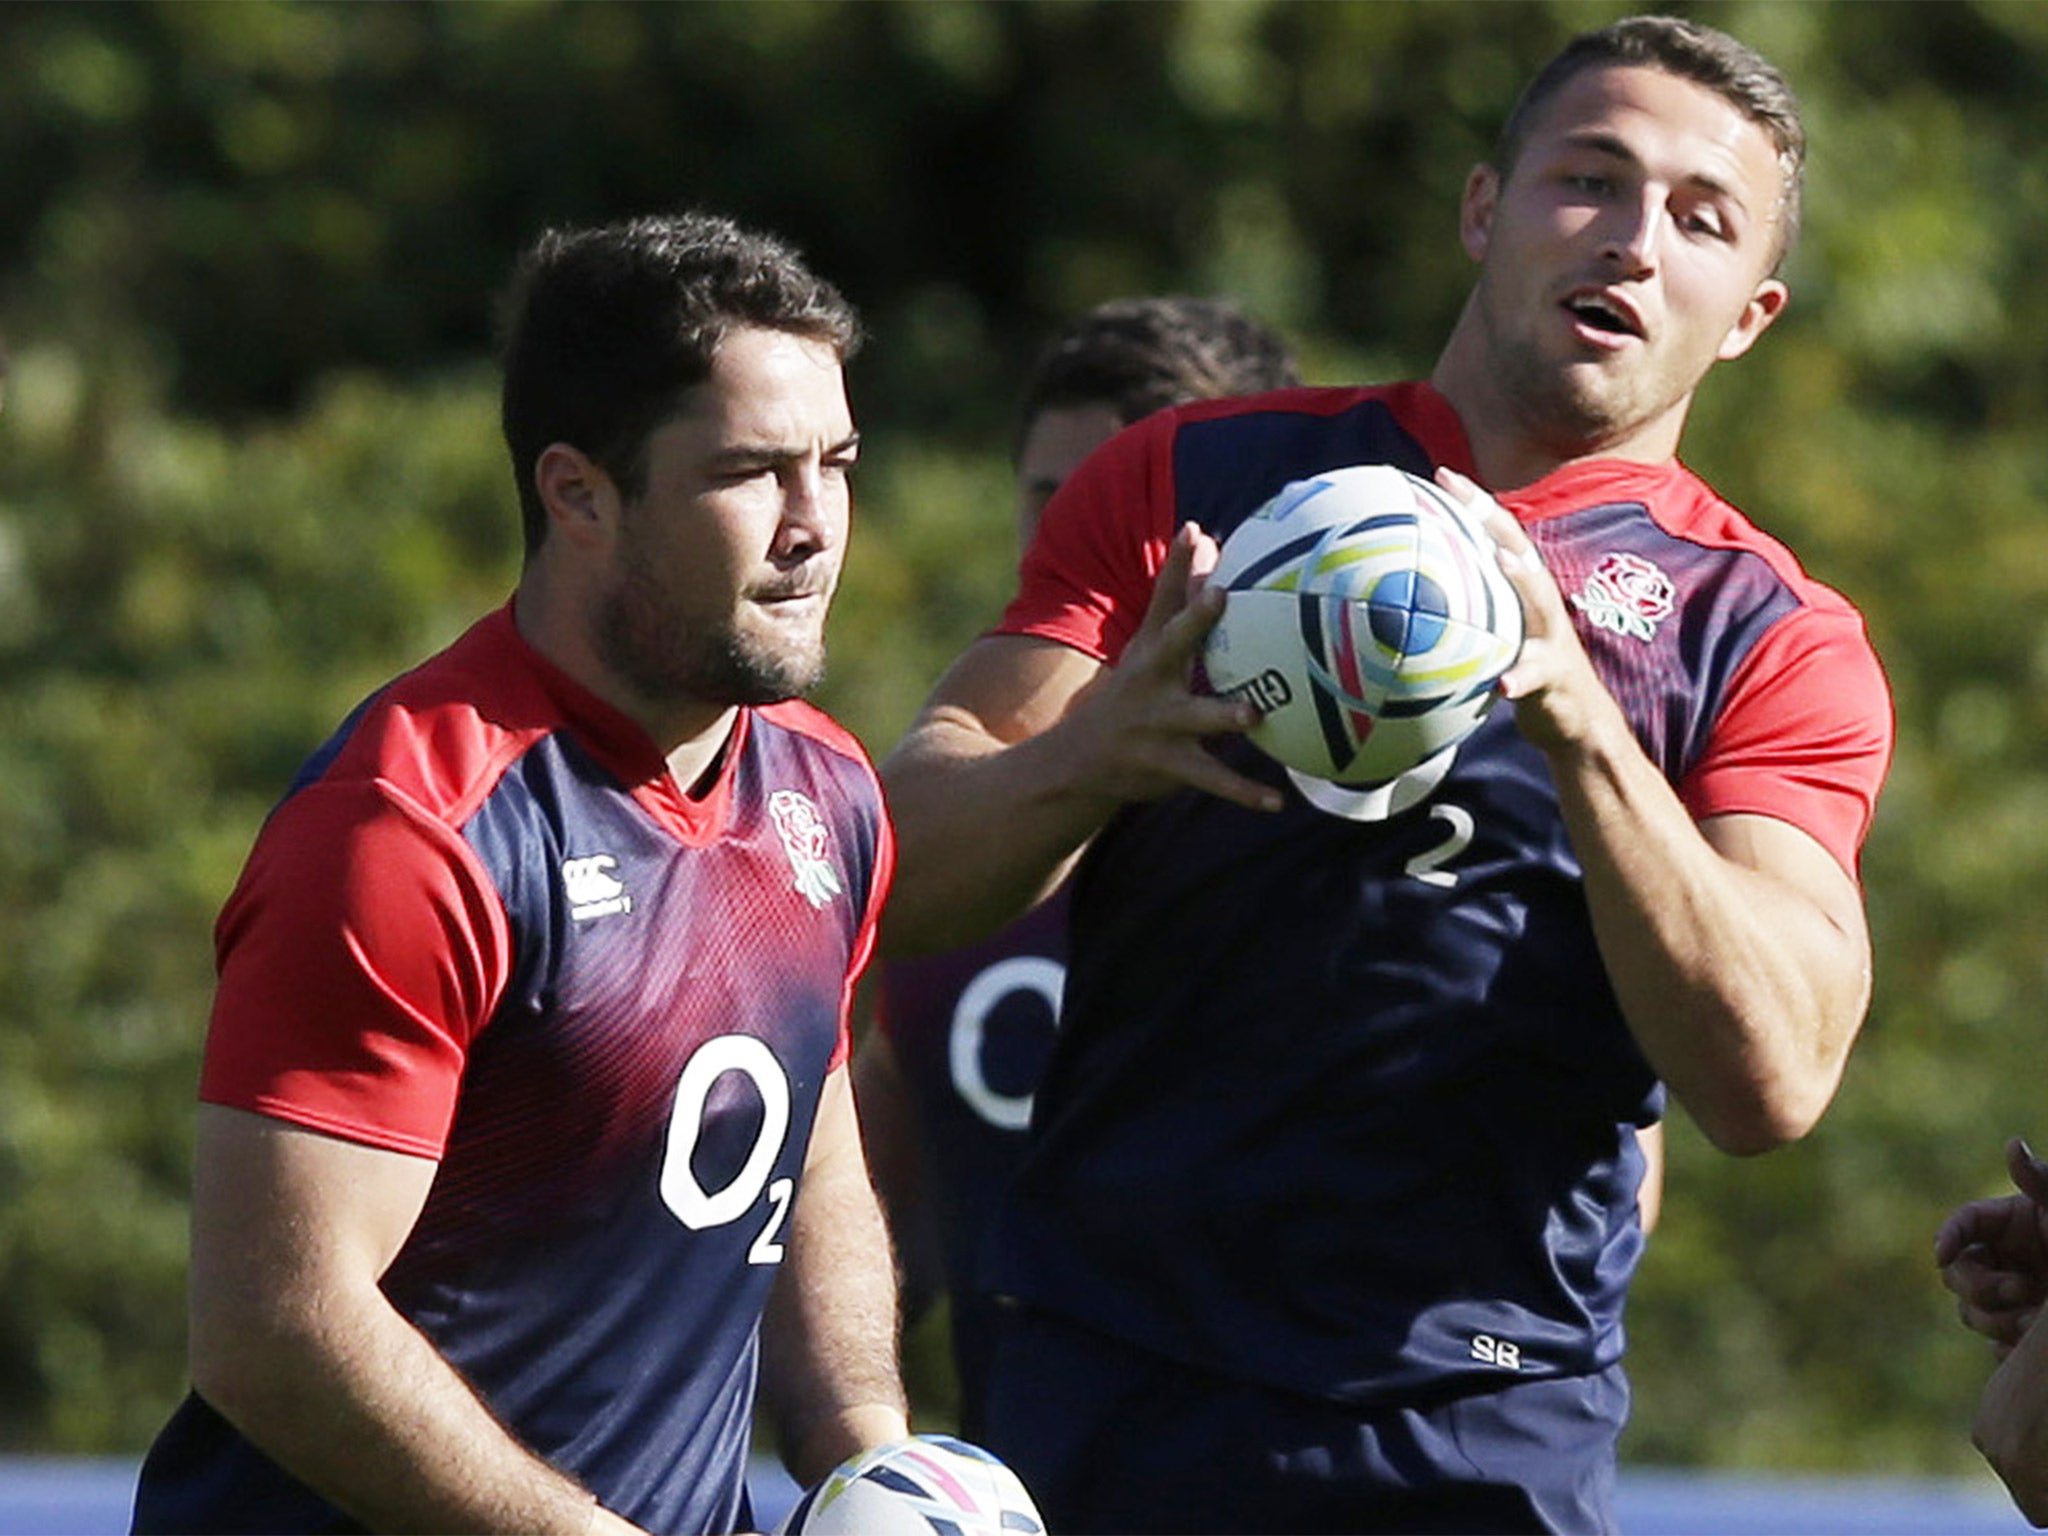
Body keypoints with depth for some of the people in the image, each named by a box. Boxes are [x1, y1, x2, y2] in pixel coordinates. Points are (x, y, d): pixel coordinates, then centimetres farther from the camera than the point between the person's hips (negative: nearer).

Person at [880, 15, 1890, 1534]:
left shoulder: (1774, 639, 5)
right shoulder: (1181, 483, 9)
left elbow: (1769, 1080, -10)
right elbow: (906, 879, 3)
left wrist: (1580, 724, -21)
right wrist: (1097, 750, -19)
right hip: (1095, 1395, 1)